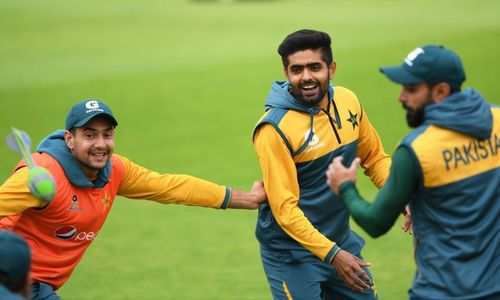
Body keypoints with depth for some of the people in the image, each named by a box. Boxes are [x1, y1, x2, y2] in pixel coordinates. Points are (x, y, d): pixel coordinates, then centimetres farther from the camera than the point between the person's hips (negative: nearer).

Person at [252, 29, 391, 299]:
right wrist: (332, 254, -26)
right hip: (292, 254, -6)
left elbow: (375, 158, 11)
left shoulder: (348, 102, -3)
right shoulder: (274, 128, -21)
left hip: (341, 241, 6)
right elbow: (284, 207, -22)